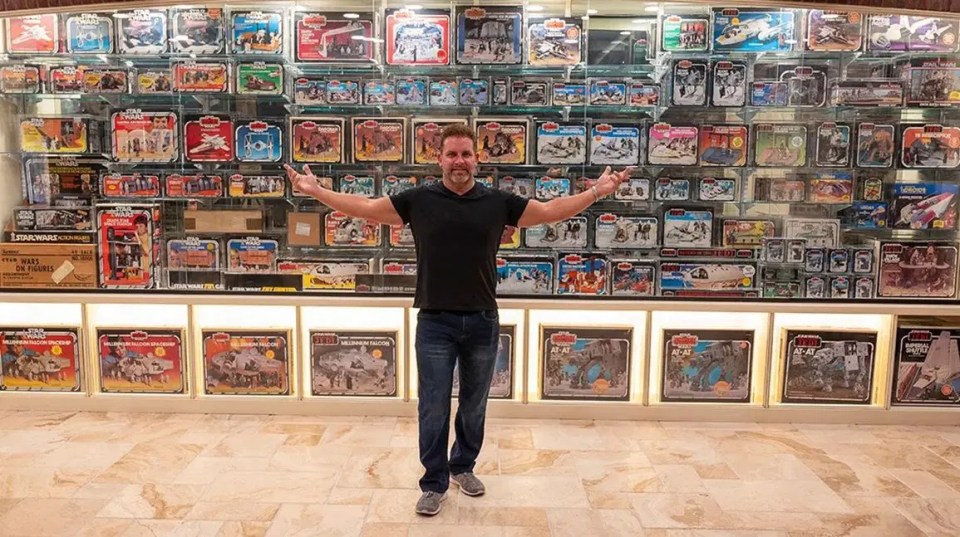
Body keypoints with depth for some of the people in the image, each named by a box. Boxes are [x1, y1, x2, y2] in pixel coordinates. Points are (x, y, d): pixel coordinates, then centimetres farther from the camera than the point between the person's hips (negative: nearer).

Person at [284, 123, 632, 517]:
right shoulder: (418, 200, -2)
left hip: (482, 322, 2)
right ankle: (434, 484, 22)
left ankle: (463, 467, 38)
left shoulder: (498, 202, 1)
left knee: (474, 405, 17)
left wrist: (598, 190, 1)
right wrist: (316, 191, -3)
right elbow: (365, 208, 2)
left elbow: (551, 211, 5)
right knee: (433, 409, 5)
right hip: (435, 323, -1)